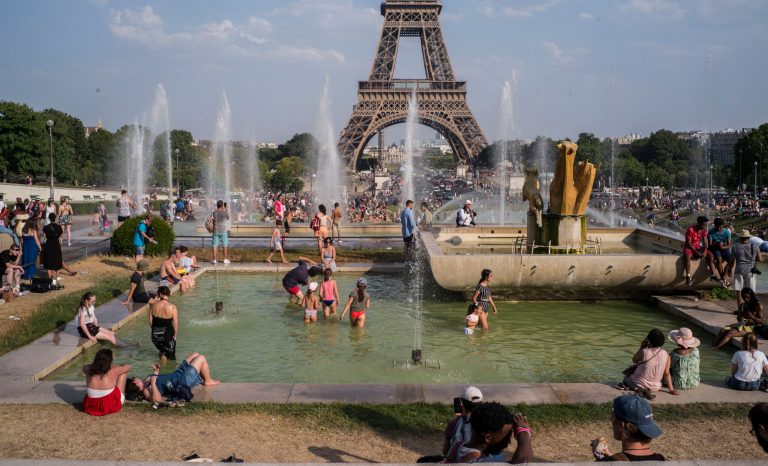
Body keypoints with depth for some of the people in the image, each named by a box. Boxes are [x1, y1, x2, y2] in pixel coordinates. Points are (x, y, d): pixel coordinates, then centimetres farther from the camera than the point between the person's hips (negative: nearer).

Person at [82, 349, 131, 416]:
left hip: (90, 407, 4)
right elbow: (128, 366, 0)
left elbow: (84, 367, 13)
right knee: (124, 372, 9)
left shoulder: (89, 370, -16)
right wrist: (118, 368, 18)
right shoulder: (113, 371, -24)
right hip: (111, 407, -4)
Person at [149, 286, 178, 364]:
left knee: (162, 351, 32)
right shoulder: (172, 307, -14)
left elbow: (150, 322, 3)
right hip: (167, 334, -4)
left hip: (155, 335, 4)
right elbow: (175, 324, -9)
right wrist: (175, 335, 6)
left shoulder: (153, 306, -4)